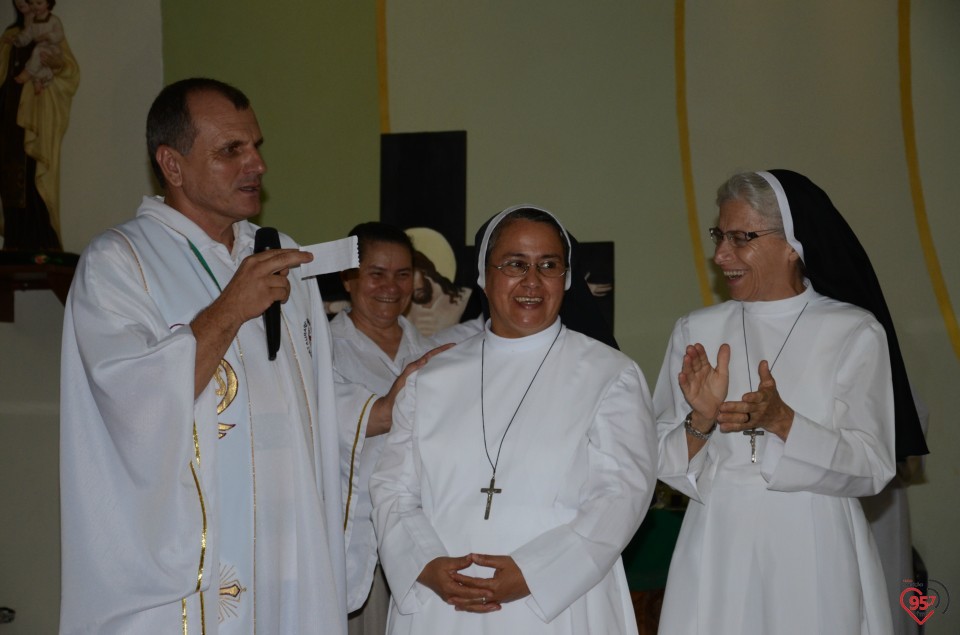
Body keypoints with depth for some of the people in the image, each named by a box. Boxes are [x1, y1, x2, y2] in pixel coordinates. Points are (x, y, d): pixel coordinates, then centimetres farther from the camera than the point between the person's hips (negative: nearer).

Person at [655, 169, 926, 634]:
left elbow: (871, 468, -8)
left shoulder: (855, 332, -4)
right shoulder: (696, 331, 2)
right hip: (719, 555, 2)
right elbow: (664, 462, 2)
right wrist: (701, 420, -18)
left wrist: (781, 421, -21)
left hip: (816, 557, -2)